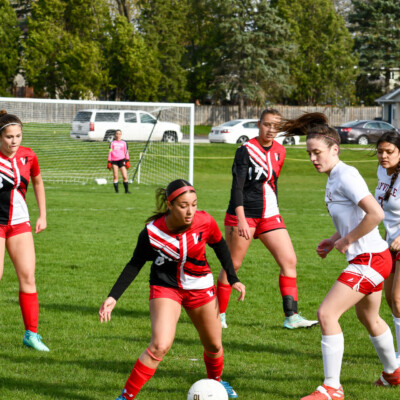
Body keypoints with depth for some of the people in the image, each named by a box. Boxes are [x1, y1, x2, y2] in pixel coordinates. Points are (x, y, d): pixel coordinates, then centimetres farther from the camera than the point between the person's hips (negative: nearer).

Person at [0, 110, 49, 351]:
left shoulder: (28, 156, -1)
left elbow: (38, 182, 18)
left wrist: (42, 216, 15)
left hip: (20, 223, 4)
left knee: (28, 277, -1)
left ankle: (31, 334, 7)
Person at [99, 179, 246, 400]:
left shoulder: (205, 222, -20)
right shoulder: (152, 231, -24)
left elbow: (220, 246, 2)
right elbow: (135, 264, -9)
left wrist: (233, 279, 4)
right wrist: (113, 297, -14)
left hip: (200, 287, 3)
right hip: (165, 287, -3)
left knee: (213, 346, 18)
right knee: (160, 346, -24)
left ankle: (216, 381, 50)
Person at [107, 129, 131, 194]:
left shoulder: (124, 143, 12)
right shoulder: (112, 143, 12)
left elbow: (126, 152, 11)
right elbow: (110, 152, 11)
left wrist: (127, 161, 3)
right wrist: (109, 162, 4)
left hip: (122, 160, 0)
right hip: (114, 160, 1)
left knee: (125, 176, -8)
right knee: (115, 176, -3)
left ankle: (126, 190, 1)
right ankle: (116, 190, 2)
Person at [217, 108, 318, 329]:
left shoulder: (279, 151, 7)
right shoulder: (246, 150, -12)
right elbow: (237, 187, -18)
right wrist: (241, 220, -27)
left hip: (269, 215, 6)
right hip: (243, 214, -6)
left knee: (289, 261, -4)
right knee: (232, 264, 2)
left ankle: (291, 316, -2)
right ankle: (218, 314, 16)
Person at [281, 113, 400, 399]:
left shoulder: (346, 176, -19)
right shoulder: (334, 179, 11)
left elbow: (376, 214, -28)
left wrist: (346, 240, -19)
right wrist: (334, 240, 10)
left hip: (369, 259, -11)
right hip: (369, 258, 11)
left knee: (327, 314, -16)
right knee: (368, 317, 28)